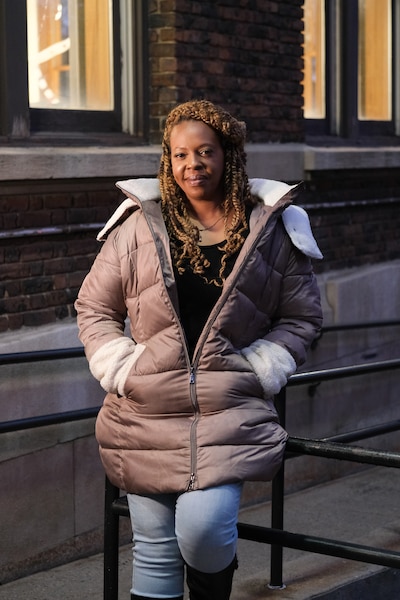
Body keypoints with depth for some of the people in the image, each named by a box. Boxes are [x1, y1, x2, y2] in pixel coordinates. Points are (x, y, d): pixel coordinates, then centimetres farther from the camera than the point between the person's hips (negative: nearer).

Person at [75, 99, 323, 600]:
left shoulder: (271, 229, 4)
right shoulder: (139, 224, 4)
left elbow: (301, 317, 10)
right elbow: (94, 309, 11)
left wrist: (257, 370, -3)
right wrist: (122, 370, -2)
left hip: (229, 413, -1)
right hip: (146, 415, 2)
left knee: (203, 529, -18)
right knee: (154, 548, 5)